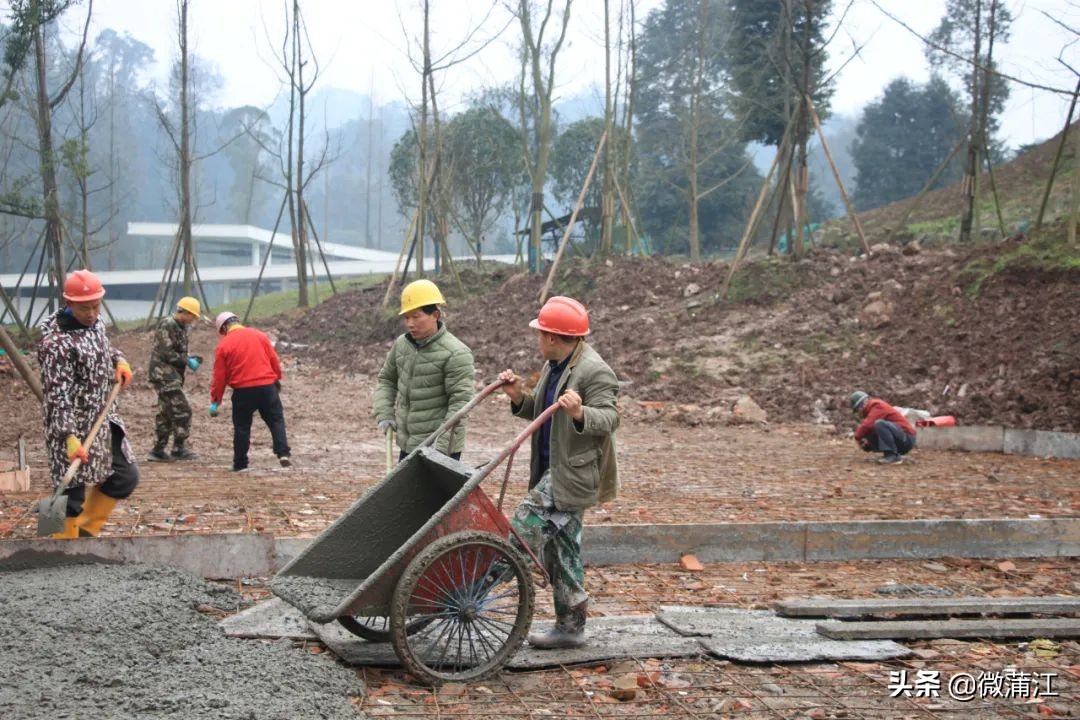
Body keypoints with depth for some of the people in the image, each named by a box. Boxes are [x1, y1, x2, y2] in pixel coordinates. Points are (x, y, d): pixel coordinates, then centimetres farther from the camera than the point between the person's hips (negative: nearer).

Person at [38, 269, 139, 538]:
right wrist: (69, 438, -34)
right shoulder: (57, 342, -23)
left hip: (105, 420, 9)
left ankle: (86, 529, 30)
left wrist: (119, 359, 6)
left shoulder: (95, 321, 2)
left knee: (126, 476, 16)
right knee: (73, 493, -4)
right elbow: (58, 396, -27)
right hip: (74, 428, -9)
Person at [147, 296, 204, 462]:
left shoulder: (180, 327, 16)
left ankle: (158, 450, 16)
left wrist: (189, 358, 6)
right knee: (182, 410, -9)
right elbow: (166, 353, -21)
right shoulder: (167, 325, -14)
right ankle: (178, 448, -3)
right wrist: (187, 361, -16)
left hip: (172, 376, 10)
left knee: (166, 413, 12)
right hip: (164, 374, -10)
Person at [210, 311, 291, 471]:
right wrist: (277, 379, 23)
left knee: (242, 426, 9)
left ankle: (240, 464, 13)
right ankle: (283, 454, -4)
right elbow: (274, 360, 9)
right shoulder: (260, 335, 6)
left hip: (242, 391, -1)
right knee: (276, 420, 10)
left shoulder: (223, 345, -1)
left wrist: (215, 400, 6)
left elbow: (219, 376, 0)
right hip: (267, 386, 2)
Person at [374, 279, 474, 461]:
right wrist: (385, 414, 4)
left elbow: (460, 402, -21)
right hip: (407, 444, 8)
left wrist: (442, 444, -25)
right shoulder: (401, 345, 4)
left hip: (441, 449, -8)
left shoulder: (456, 354, -18)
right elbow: (386, 379, 19)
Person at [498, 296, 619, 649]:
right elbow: (540, 412, 19)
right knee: (561, 544, 13)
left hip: (573, 473, -10)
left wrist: (580, 413, -42)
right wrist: (519, 398, 1)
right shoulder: (554, 366, 15)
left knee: (526, 525, -18)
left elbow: (609, 417, -23)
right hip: (554, 471, 10)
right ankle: (570, 626, 21)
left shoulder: (594, 371, -16)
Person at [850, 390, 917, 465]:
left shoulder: (877, 406, -11)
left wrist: (857, 437, -8)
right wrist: (866, 442, -2)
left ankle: (893, 456, -23)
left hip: (906, 439, -10)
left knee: (879, 424, -30)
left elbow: (867, 425, -23)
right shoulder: (872, 409, 19)